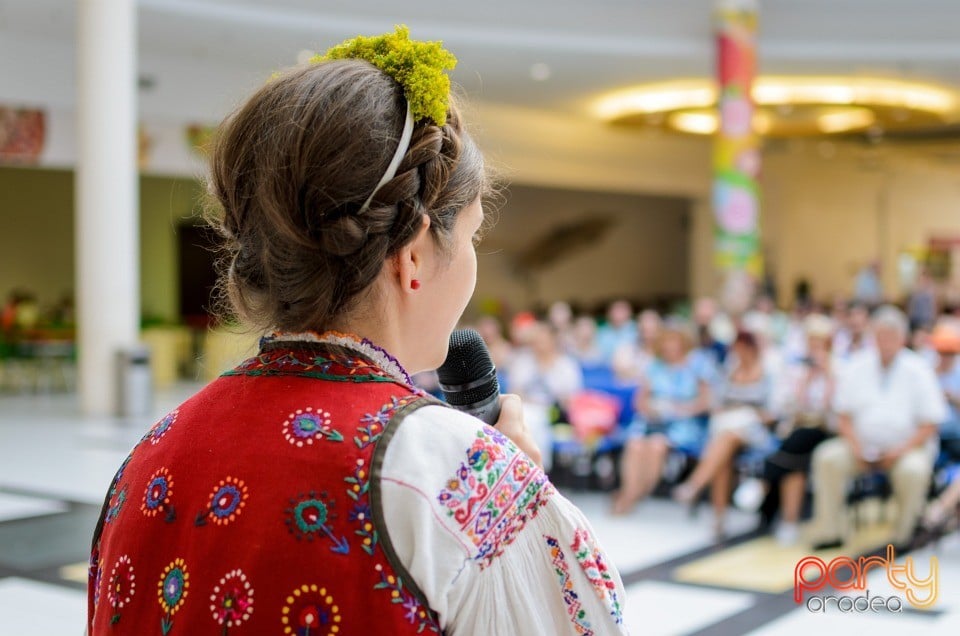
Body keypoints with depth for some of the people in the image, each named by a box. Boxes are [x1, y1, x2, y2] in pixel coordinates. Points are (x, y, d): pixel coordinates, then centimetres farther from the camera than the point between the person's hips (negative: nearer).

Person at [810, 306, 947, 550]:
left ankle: (904, 535, -15)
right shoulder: (856, 368, 8)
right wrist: (855, 446, -11)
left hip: (907, 447, -2)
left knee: (913, 470, -34)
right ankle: (830, 532, -17)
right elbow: (844, 416, 7)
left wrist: (901, 449, -15)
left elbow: (928, 426, -1)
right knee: (828, 457, -23)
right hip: (863, 446, 2)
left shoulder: (918, 371, 1)